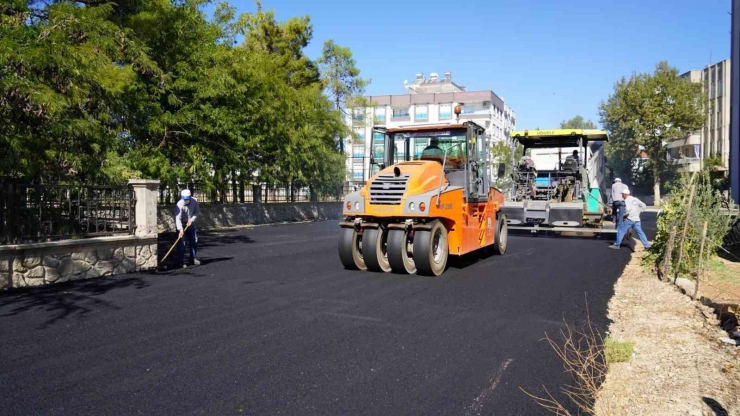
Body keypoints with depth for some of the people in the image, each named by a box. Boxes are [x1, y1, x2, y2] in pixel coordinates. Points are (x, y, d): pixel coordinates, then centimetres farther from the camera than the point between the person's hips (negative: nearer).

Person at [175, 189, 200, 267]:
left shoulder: (194, 201, -14)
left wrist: (192, 220, -19)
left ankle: (193, 259, 28)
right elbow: (178, 218, -35)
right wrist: (180, 229, -45)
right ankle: (180, 262, -4)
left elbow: (197, 212, -3)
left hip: (190, 224, 5)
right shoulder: (179, 205, -28)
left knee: (194, 241, 11)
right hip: (181, 225, -5)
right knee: (181, 243, -11)